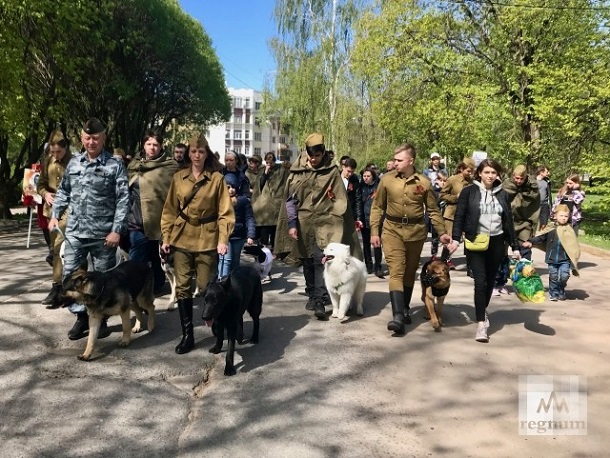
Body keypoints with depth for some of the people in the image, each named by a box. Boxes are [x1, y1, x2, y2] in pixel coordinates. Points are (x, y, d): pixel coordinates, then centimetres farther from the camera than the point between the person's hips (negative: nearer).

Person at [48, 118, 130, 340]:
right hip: (74, 231, 4)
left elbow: (123, 199, -9)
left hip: (103, 233, -4)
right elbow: (63, 191, 18)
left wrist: (116, 230, -14)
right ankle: (81, 316, 20)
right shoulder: (74, 163, 9)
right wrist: (55, 215, 6)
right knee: (70, 275, 5)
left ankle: (101, 318, 22)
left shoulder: (115, 165, -5)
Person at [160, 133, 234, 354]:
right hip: (182, 238, 3)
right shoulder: (178, 177, 6)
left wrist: (223, 240, -12)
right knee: (182, 287, 4)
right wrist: (166, 236, 3)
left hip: (207, 239, -3)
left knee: (206, 287, 2)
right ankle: (187, 335, 14)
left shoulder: (217, 178, -2)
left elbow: (225, 211, -4)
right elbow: (169, 210, 9)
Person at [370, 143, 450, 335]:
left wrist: (442, 232, -1)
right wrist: (374, 231, -1)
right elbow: (377, 207, 4)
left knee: (410, 272, 13)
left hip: (416, 231, 2)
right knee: (396, 271, -12)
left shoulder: (424, 182, -1)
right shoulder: (387, 179, -2)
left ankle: (405, 309, 30)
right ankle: (398, 316, -18)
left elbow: (433, 210, 6)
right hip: (392, 230, -1)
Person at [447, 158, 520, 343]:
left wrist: (515, 246, 12)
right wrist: (455, 238, -16)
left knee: (490, 281, 11)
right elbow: (459, 216, -4)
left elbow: (509, 221, 12)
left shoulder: (502, 194, 8)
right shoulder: (469, 191, -2)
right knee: (480, 281, -11)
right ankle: (481, 324, -10)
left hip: (496, 243, 4)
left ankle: (483, 311, 33)